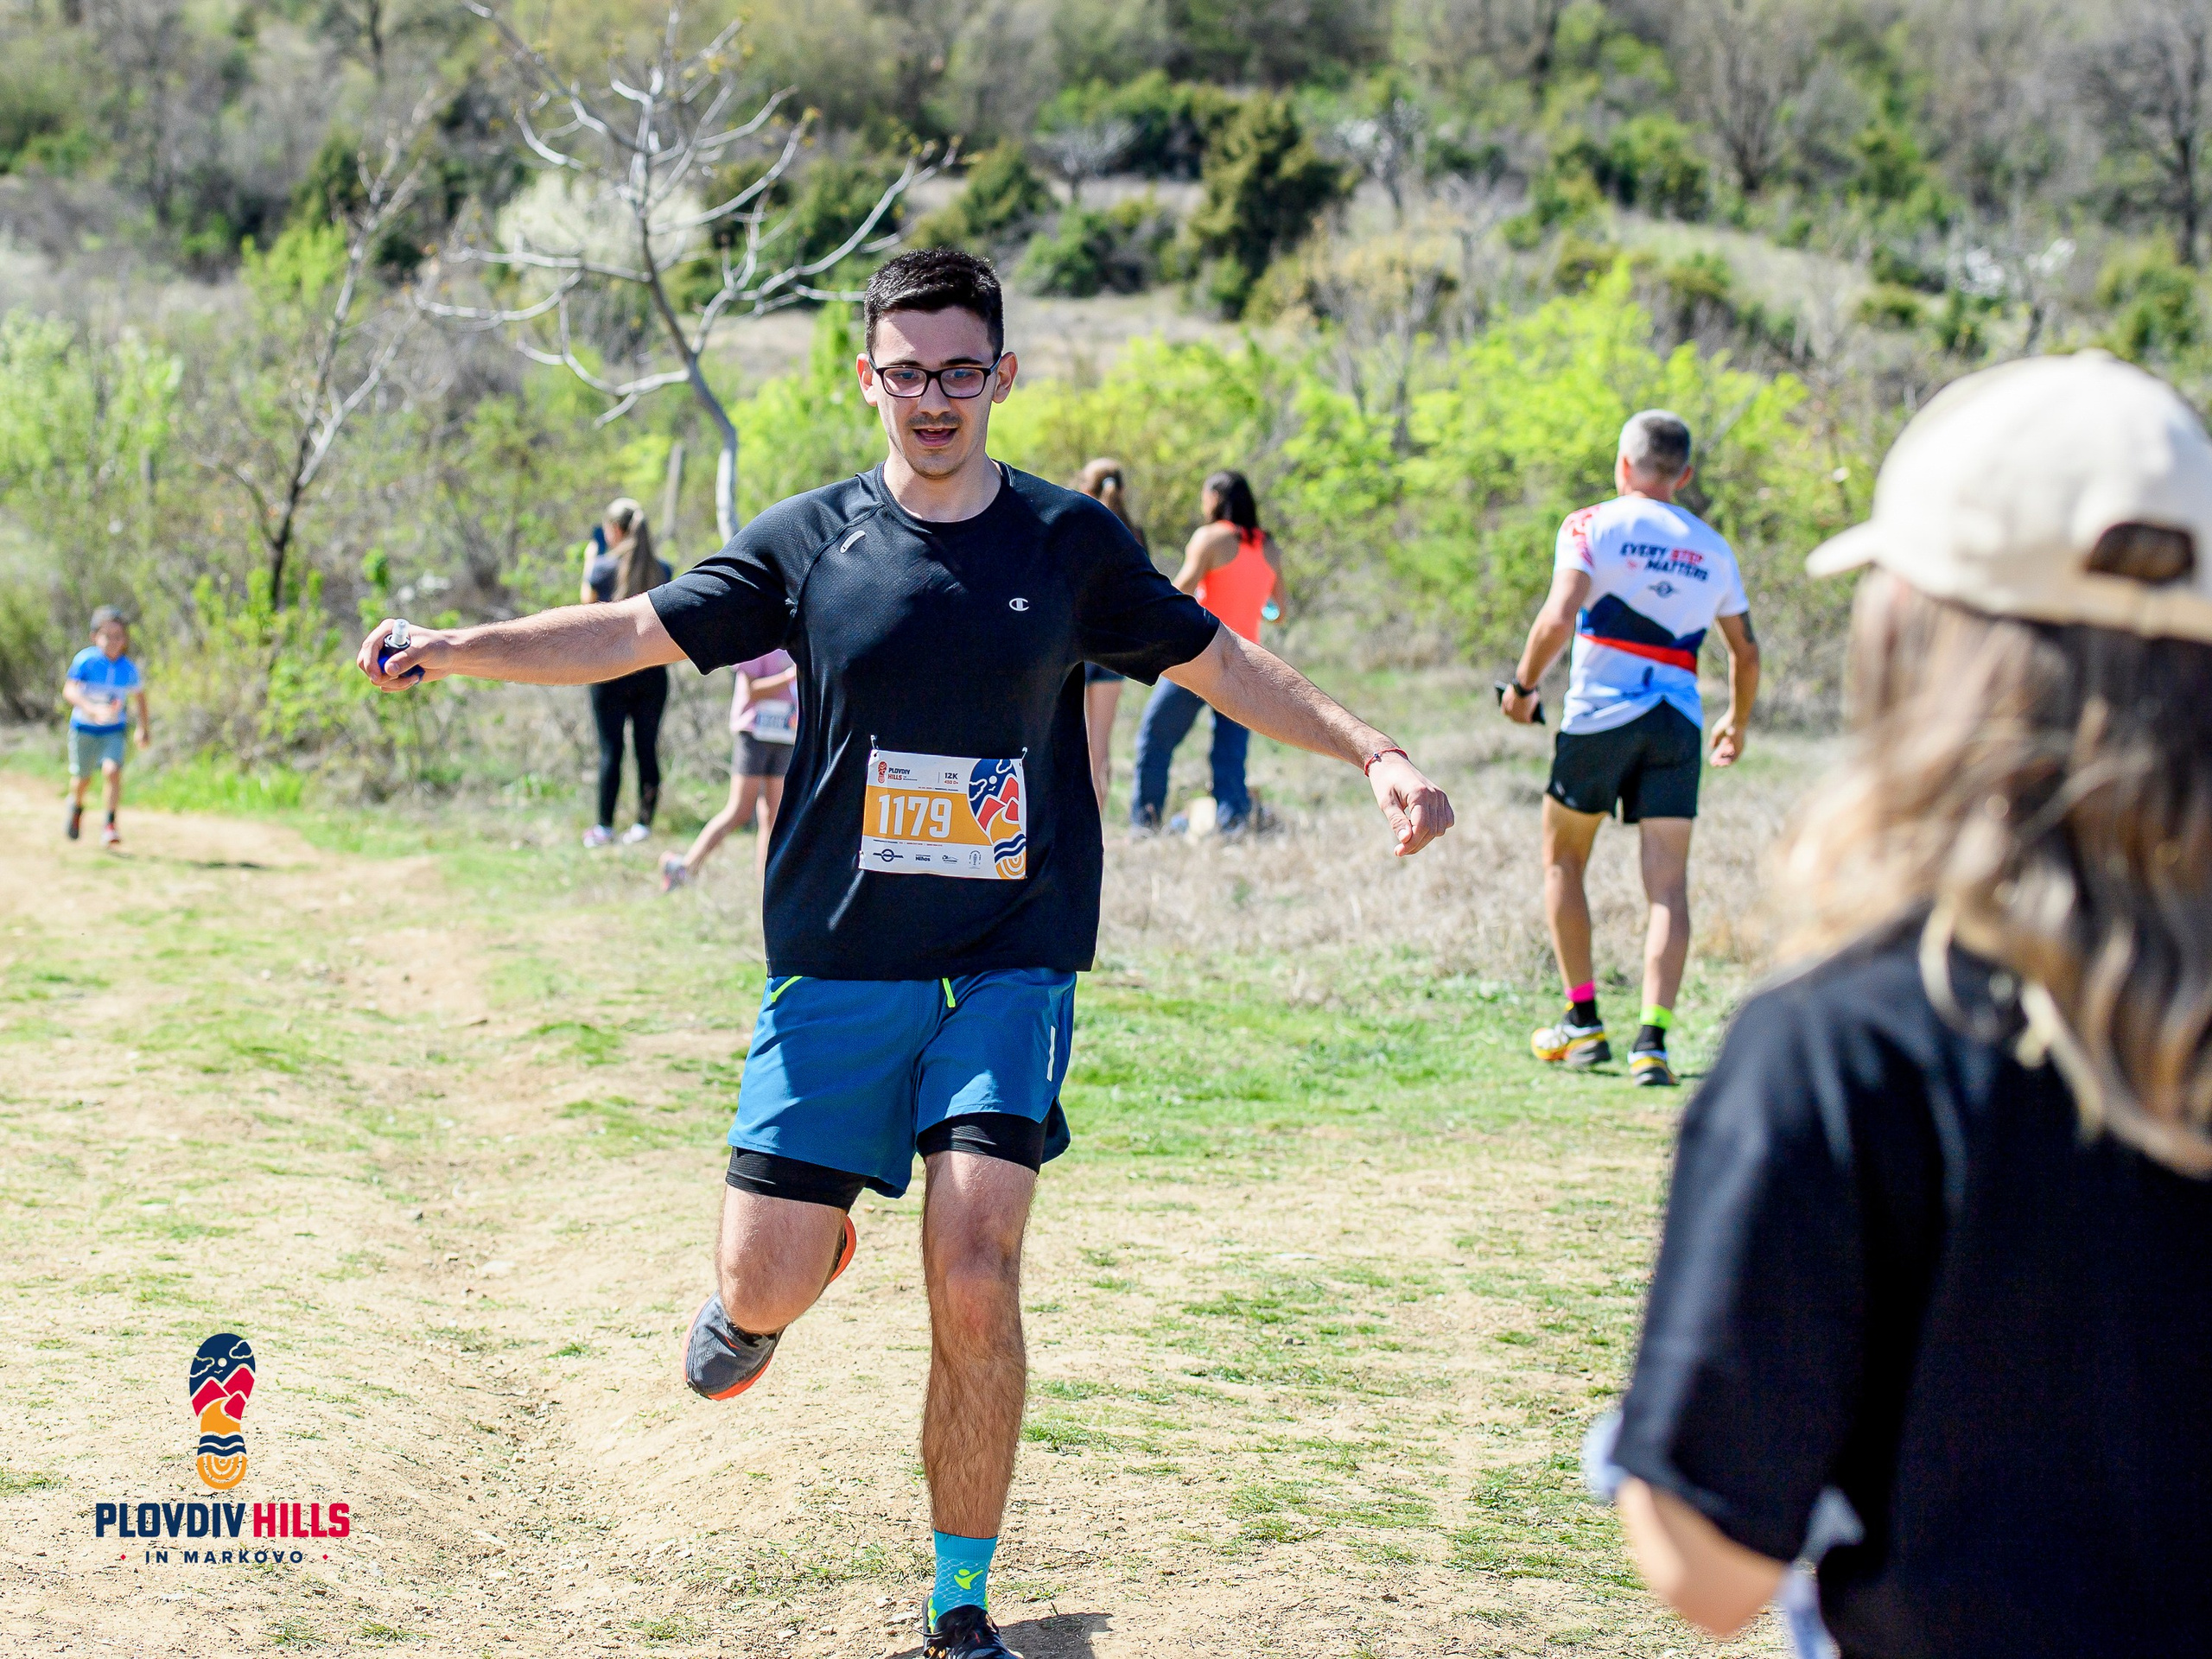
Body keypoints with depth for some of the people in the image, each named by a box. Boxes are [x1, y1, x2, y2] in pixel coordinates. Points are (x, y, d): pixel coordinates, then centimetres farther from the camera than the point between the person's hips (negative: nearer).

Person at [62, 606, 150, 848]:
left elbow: (138, 695, 9)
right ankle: (76, 807, 47)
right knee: (82, 779, 12)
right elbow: (69, 691, -27)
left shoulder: (129, 668, -9)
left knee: (112, 770, -22)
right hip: (84, 728, -1)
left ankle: (110, 825, -15)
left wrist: (145, 727, 19)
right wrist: (93, 709, -42)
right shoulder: (85, 660, -18)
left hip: (114, 730, 1)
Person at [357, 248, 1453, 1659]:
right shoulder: (810, 541, 3)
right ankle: (790, 1275, 38)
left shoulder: (1071, 541, 3)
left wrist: (1372, 752, 1)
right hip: (837, 965, 1)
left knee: (975, 1281, -15)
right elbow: (636, 632, 5)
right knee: (766, 1286, -3)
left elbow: (1224, 666, 11)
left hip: (1008, 968, -1)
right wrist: (455, 650, -6)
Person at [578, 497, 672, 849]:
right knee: (647, 749, 6)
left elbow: (587, 599, 13)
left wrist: (591, 557, 28)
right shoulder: (662, 570, 2)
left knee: (610, 750, 0)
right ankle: (644, 823, 6)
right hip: (653, 671, 3)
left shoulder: (604, 566, -6)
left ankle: (604, 826, 2)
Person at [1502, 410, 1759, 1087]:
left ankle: (1583, 1024, 16)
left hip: (1599, 715, -3)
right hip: (1678, 725, 3)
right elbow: (1746, 650, 18)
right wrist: (1737, 721, 33)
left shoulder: (1592, 526, -1)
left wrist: (1521, 687, -1)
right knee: (1668, 885, -1)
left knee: (1562, 859, 16)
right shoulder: (1711, 548, 13)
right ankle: (1652, 1039, -14)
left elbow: (1558, 619, -14)